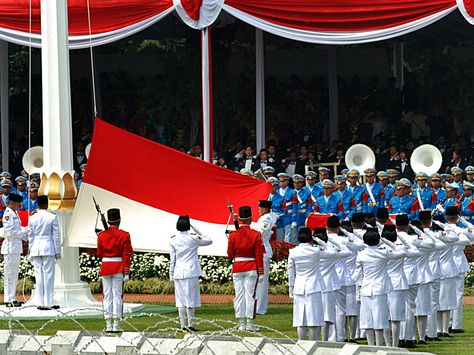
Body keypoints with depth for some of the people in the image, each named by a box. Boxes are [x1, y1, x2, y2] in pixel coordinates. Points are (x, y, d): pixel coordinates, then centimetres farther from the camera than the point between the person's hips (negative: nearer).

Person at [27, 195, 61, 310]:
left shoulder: (32, 218, 3)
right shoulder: (52, 217, -6)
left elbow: (30, 236, 7)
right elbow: (56, 236, -3)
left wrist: (30, 251, 14)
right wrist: (57, 251, 3)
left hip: (36, 248, 3)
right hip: (48, 247, -3)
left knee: (38, 275, 7)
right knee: (48, 275, 0)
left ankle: (40, 303, 7)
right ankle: (48, 302, -1)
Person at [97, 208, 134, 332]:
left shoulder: (101, 235, 1)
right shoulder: (124, 235, -6)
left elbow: (99, 254, 7)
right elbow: (127, 256, -7)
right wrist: (126, 273, -4)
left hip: (105, 268, 2)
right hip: (119, 269, -2)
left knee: (107, 296, 5)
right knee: (117, 296, 0)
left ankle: (108, 325, 3)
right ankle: (116, 325, -3)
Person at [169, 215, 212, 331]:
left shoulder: (173, 241, 1)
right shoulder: (193, 239, -5)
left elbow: (172, 259, 3)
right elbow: (209, 241, 10)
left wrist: (171, 274, 11)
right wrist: (198, 232, 11)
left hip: (178, 273, 2)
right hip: (191, 272, -2)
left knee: (180, 299, 5)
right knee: (190, 299, 1)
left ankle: (183, 325, 4)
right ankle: (190, 324, -2)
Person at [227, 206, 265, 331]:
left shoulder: (233, 235, -2)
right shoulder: (256, 235, -7)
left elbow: (230, 255, 2)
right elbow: (259, 255, -7)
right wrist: (261, 272, -3)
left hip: (237, 268, 2)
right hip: (251, 268, -2)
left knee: (239, 295, 5)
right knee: (250, 295, 0)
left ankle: (242, 324, 6)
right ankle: (250, 324, -2)